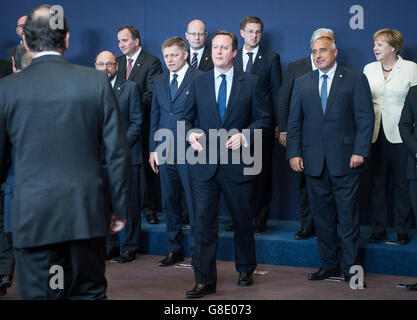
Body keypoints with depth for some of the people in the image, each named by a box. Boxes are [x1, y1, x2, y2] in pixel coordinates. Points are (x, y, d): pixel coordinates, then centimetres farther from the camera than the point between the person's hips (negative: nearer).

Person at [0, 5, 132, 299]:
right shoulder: (97, 82, -2)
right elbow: (119, 152, -2)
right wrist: (120, 208, 7)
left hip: (33, 218, -1)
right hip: (88, 214, 1)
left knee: (39, 294, 7)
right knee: (90, 293, 14)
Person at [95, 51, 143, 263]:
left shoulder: (130, 88, 3)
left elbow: (136, 122, -2)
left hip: (126, 154, -3)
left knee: (130, 203, -1)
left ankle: (130, 247, 8)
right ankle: (111, 245, 16)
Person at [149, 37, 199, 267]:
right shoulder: (159, 82, 14)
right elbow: (154, 116, 16)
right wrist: (153, 149, 11)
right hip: (165, 152, 6)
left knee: (194, 202, -2)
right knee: (170, 203, 11)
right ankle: (174, 250, 21)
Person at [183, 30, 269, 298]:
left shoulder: (250, 83, 3)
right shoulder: (198, 83, 8)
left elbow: (263, 118, 3)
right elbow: (188, 118, 11)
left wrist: (245, 136, -13)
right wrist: (190, 133, -10)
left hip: (238, 164, -1)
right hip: (205, 164, 1)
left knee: (243, 220, 12)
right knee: (204, 222, -3)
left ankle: (246, 270, 31)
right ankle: (205, 281, 1)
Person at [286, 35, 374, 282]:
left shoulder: (355, 79, 3)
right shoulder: (302, 83, 14)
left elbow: (366, 118, -2)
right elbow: (294, 121, 11)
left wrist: (360, 151, -11)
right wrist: (294, 153, 1)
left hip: (345, 159, -3)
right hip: (314, 160, 4)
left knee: (348, 216, -1)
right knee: (322, 216, 8)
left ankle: (350, 268, 7)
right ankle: (329, 266, 18)